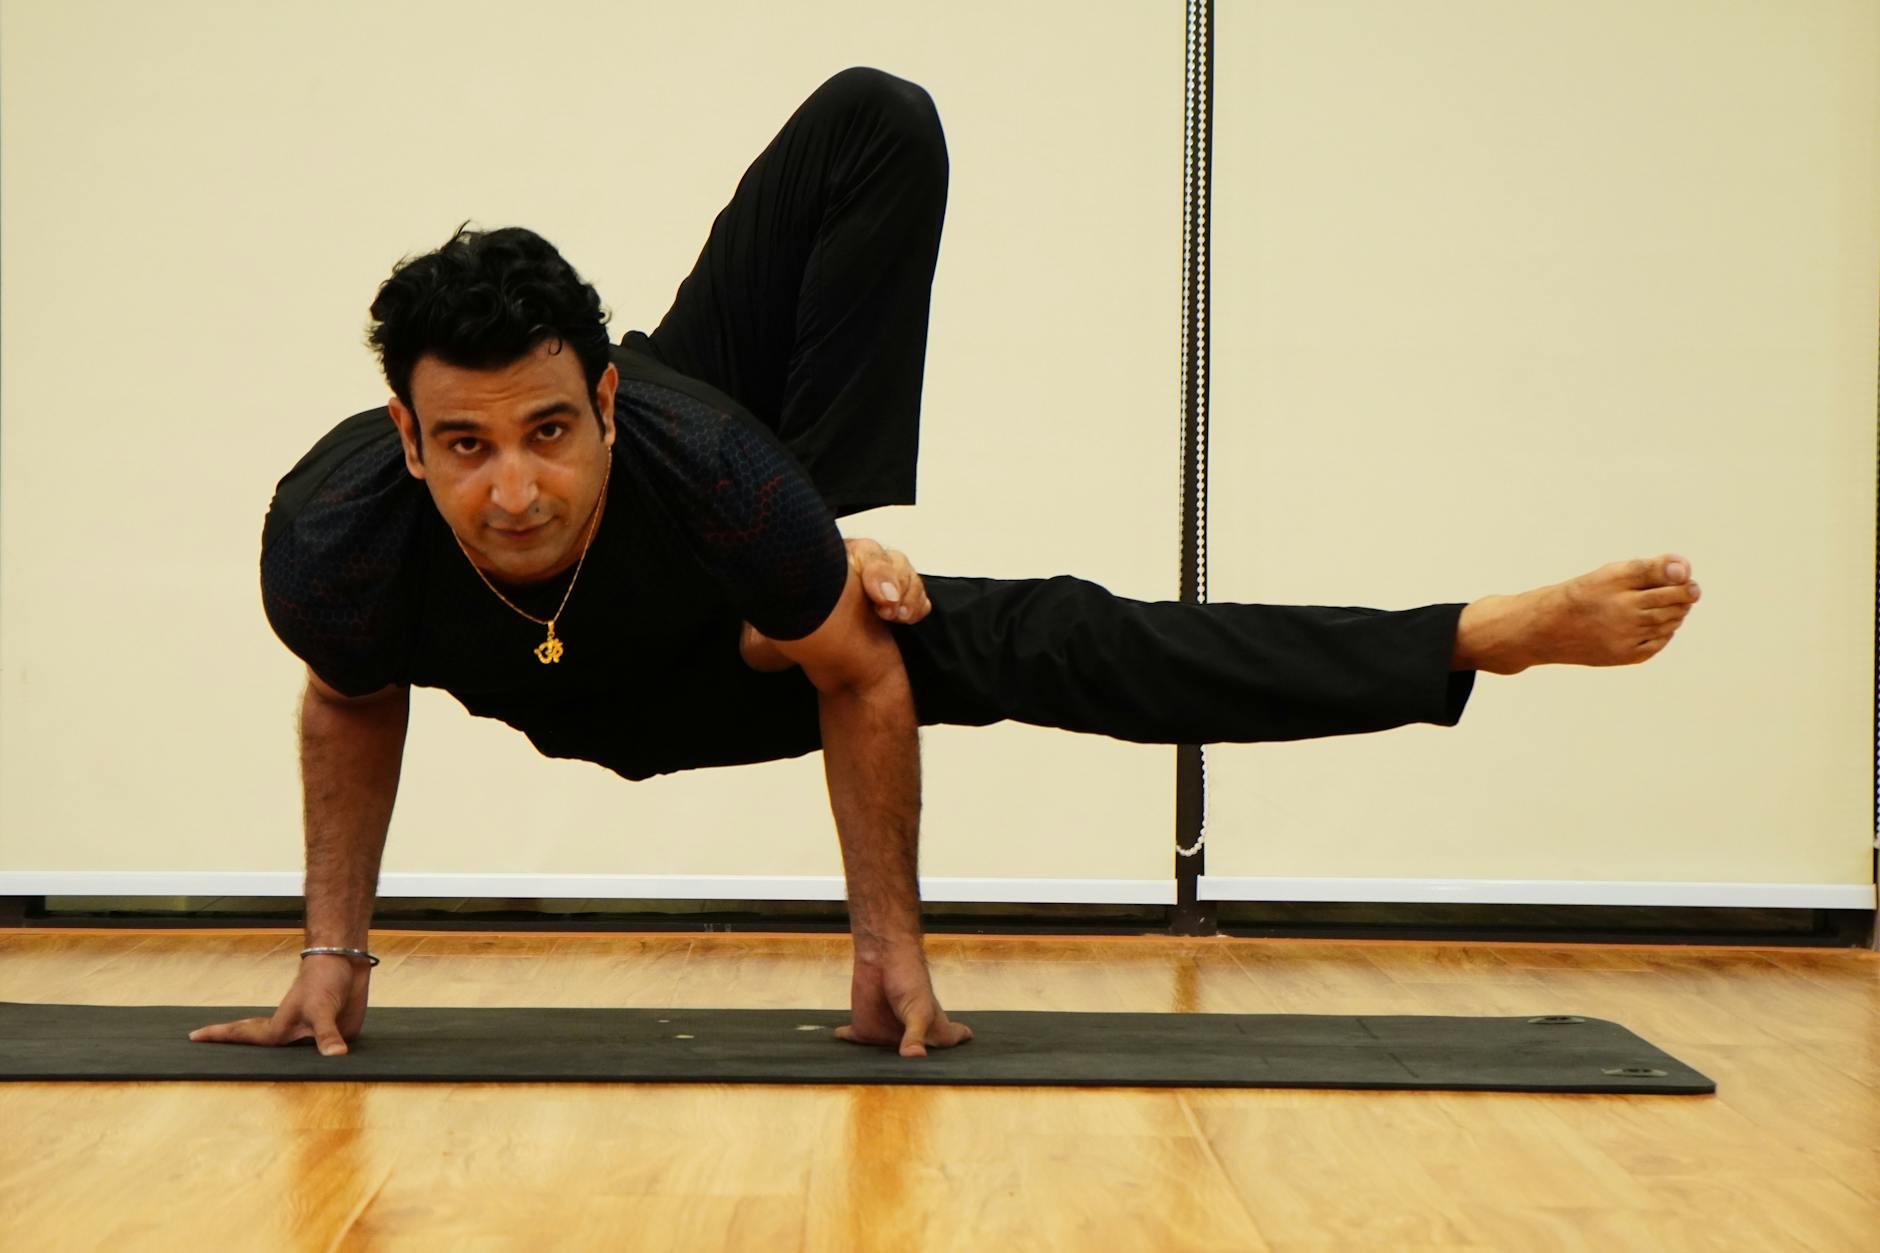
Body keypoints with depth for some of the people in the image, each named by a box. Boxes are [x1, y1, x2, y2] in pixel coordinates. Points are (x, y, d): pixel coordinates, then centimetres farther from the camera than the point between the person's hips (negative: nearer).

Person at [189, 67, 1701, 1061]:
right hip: (592, 708, 0)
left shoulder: (702, 468, -42)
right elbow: (352, 707, -11)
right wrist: (334, 952, -9)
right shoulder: (330, 543, -37)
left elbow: (859, 686, -25)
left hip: (727, 645, 0)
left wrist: (890, 949, -18)